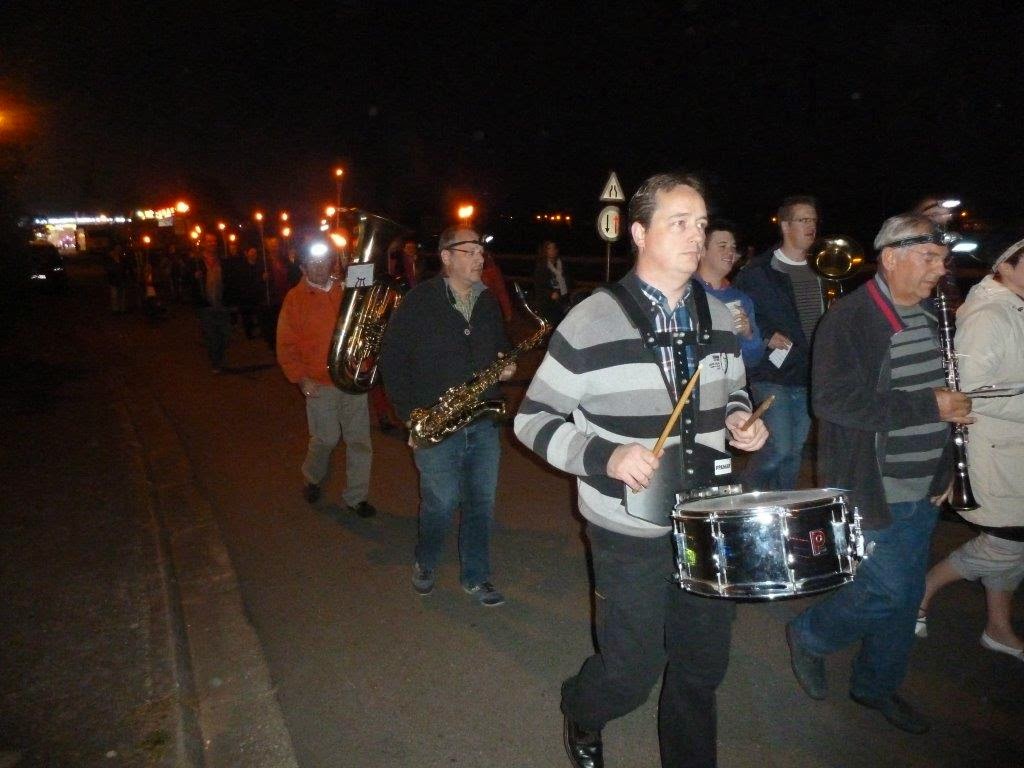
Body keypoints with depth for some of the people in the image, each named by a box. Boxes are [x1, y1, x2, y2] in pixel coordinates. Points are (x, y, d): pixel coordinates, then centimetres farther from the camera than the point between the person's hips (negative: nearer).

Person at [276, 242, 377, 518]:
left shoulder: (344, 292, 9)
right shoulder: (295, 298, -2)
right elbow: (286, 346, -3)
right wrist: (301, 378, -11)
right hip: (321, 384, -3)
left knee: (360, 440, 4)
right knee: (326, 439, 5)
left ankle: (355, 496, 17)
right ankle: (312, 479, 35)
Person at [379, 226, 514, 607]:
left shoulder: (489, 303, 8)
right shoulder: (419, 301, -8)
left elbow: (501, 346, 21)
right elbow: (392, 357, -7)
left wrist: (505, 367, -2)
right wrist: (410, 412, -11)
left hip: (484, 421, 5)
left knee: (482, 501, 10)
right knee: (441, 501, 2)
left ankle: (476, 577, 27)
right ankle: (425, 564, 31)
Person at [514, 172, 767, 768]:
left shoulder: (719, 317, 3)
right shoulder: (592, 321, -14)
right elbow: (533, 419, -11)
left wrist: (739, 417, -3)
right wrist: (605, 456, -25)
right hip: (632, 532, -5)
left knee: (705, 666, 18)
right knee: (632, 672, 9)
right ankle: (581, 713, 44)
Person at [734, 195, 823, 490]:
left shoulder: (818, 272, 11)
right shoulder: (758, 272, -7)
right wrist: (766, 336, -14)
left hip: (808, 377, 6)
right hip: (772, 377, -6)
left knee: (794, 453, 12)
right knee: (779, 449, -11)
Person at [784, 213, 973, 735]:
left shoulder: (933, 317, 9)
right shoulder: (849, 319, -16)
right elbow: (834, 400, -25)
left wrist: (946, 466, 11)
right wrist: (927, 407, -24)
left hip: (922, 492, 8)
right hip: (870, 491, -8)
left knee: (907, 595, 15)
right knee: (888, 591, -4)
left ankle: (878, 686, 35)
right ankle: (808, 635, 23)